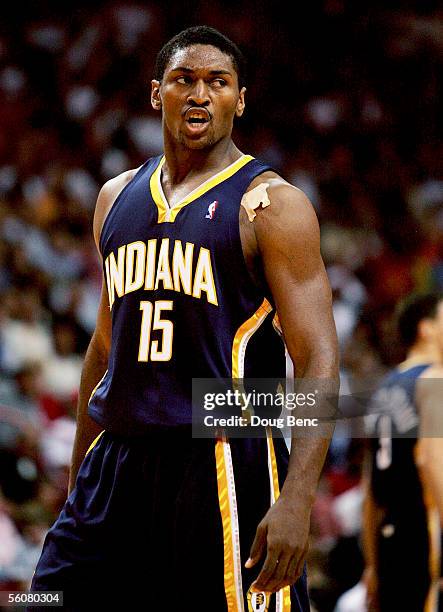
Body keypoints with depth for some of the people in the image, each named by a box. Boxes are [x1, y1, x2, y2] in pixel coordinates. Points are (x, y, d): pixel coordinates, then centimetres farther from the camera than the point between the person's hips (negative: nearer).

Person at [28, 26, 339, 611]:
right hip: (117, 460, 6)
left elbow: (318, 360, -11)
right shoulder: (117, 197, 15)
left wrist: (296, 502, -23)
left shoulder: (270, 205, -5)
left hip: (224, 462, -6)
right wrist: (77, 481, 21)